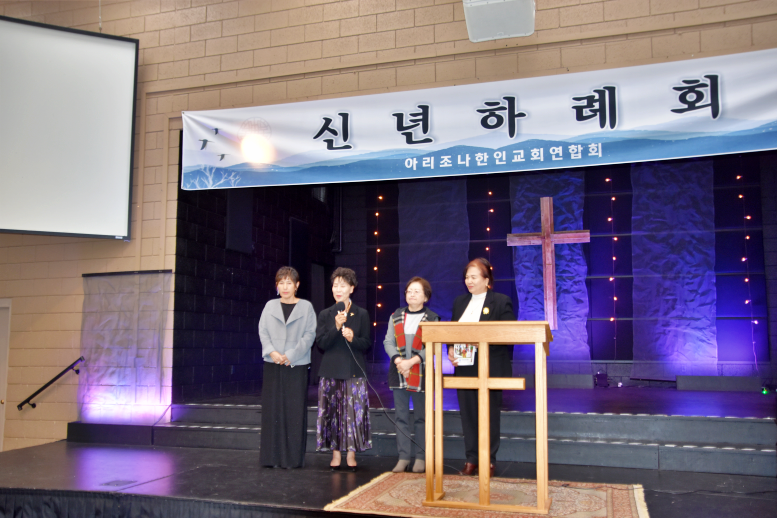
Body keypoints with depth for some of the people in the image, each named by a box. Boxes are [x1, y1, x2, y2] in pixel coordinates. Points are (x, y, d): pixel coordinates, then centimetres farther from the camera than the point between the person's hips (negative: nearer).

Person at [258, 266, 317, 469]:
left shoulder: (306, 307, 5)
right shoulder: (270, 306, 12)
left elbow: (309, 335, -2)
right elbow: (263, 332, 7)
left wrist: (291, 355, -11)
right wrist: (272, 352, -10)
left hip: (297, 365, -2)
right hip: (273, 366, 2)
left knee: (295, 411, -2)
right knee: (272, 409, 2)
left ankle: (293, 457, 5)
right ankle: (272, 456, 9)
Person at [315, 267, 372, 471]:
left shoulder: (361, 314, 5)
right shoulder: (325, 315, 8)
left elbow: (367, 343, 3)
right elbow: (321, 343, -1)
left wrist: (353, 338, -17)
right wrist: (336, 327, -14)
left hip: (354, 370, -1)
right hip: (331, 371, 1)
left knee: (354, 411, -3)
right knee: (332, 411, 1)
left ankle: (351, 453, 8)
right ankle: (336, 452, 11)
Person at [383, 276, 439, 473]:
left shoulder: (432, 318, 1)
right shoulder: (396, 316, 12)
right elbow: (388, 342, 5)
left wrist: (411, 361, -18)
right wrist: (397, 360, -12)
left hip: (421, 374, -3)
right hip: (398, 373, 3)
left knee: (421, 418, 3)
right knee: (401, 417, 6)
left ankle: (421, 458, 12)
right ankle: (403, 457, 13)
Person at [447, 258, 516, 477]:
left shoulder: (501, 302, -3)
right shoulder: (460, 302, 13)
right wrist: (450, 349, -5)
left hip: (490, 369, -4)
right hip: (464, 368, 5)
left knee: (489, 415, 4)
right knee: (468, 414, 7)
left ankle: (489, 460, 15)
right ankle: (471, 459, 16)